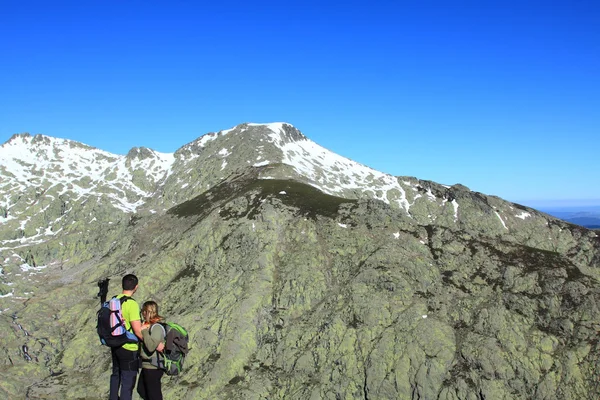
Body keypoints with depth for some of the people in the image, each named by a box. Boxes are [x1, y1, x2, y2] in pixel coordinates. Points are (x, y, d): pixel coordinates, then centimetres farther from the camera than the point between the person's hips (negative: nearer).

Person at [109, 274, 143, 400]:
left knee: (116, 374, 28)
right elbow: (138, 331, -26)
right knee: (128, 381, 4)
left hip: (115, 345, 8)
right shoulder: (132, 304, -23)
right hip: (128, 348, -8)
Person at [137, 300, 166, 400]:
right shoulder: (147, 325, 8)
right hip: (146, 366, 10)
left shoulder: (156, 327, -20)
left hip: (153, 368, -10)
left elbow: (151, 346, -28)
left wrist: (144, 331, -22)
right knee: (141, 389, 24)